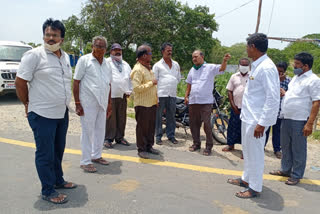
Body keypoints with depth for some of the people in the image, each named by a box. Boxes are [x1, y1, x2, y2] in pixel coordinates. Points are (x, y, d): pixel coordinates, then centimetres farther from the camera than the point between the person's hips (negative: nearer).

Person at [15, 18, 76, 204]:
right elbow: (20, 82, -8)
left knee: (58, 150, 19)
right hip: (42, 114, -7)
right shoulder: (34, 55, -11)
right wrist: (29, 104, -1)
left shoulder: (66, 57, 10)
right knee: (45, 154, 2)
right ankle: (48, 191, 16)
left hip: (62, 113, 7)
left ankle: (58, 180, 36)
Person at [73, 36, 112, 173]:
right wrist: (77, 103, -13)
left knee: (100, 130, 13)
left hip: (102, 103, 6)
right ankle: (85, 161, 10)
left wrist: (109, 103, 15)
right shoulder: (84, 60, -4)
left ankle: (96, 155, 29)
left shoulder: (107, 64, 14)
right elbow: (76, 82, -8)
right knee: (87, 131, 0)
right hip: (88, 103, -6)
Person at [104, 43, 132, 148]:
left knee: (121, 118, 8)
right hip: (110, 95, -5)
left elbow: (130, 78, 23)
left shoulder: (125, 64, 22)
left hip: (122, 95, 5)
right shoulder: (106, 63, 4)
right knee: (110, 118, -5)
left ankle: (119, 137, 19)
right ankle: (108, 139, 4)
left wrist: (129, 91, 12)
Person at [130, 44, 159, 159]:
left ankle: (149, 146, 28)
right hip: (142, 104, -9)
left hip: (152, 103, 9)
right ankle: (141, 149, 13)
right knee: (142, 127, 2)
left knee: (151, 126, 14)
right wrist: (151, 83, -20)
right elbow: (136, 88, -25)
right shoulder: (137, 70, -16)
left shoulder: (148, 68, 15)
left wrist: (156, 99, 20)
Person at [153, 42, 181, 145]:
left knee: (171, 116, 9)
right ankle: (158, 136, 11)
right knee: (158, 116, 1)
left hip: (172, 95, 4)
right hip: (161, 94, -4)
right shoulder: (157, 65, 2)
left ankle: (171, 135, 20)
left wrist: (172, 85, 12)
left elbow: (179, 78, 25)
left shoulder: (176, 64, 15)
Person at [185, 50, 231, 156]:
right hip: (193, 101, 6)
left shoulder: (210, 67, -2)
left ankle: (209, 146, 4)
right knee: (194, 123, 11)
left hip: (206, 101, -6)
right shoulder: (192, 70, 16)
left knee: (206, 124, -7)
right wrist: (186, 96, 13)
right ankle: (196, 143, 25)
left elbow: (221, 69, -19)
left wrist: (225, 61, -39)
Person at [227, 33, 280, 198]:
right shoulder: (256, 66, 11)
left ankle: (254, 188, 18)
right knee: (247, 151, 20)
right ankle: (246, 179, 37)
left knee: (255, 153, 3)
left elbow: (273, 98, -23)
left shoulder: (266, 67, -19)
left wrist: (262, 123, -23)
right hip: (248, 117, 10)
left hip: (256, 120, -10)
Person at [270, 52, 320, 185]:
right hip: (286, 118, 8)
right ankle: (285, 170, 32)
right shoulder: (296, 77, 16)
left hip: (299, 121, -8)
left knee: (298, 149, 3)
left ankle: (296, 175, 16)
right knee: (285, 146, 17)